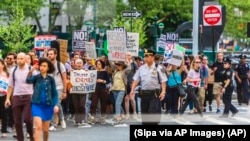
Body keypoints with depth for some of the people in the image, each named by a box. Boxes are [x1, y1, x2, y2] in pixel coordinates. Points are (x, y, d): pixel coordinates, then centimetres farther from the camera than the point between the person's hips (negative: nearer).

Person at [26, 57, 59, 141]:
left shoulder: (51, 79, 1)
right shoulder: (36, 77, -3)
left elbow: (54, 93, 4)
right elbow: (28, 81, -24)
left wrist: (56, 105, -8)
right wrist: (31, 71, -41)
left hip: (48, 105, 2)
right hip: (37, 105, -2)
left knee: (45, 129, 11)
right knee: (38, 126, -18)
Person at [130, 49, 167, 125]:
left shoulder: (158, 68, -2)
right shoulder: (141, 68, 10)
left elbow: (163, 81, -6)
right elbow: (136, 80, 8)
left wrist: (163, 91, -17)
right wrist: (132, 90, -3)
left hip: (155, 94, -4)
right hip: (144, 93, 5)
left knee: (153, 113, -11)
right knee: (144, 113, 9)